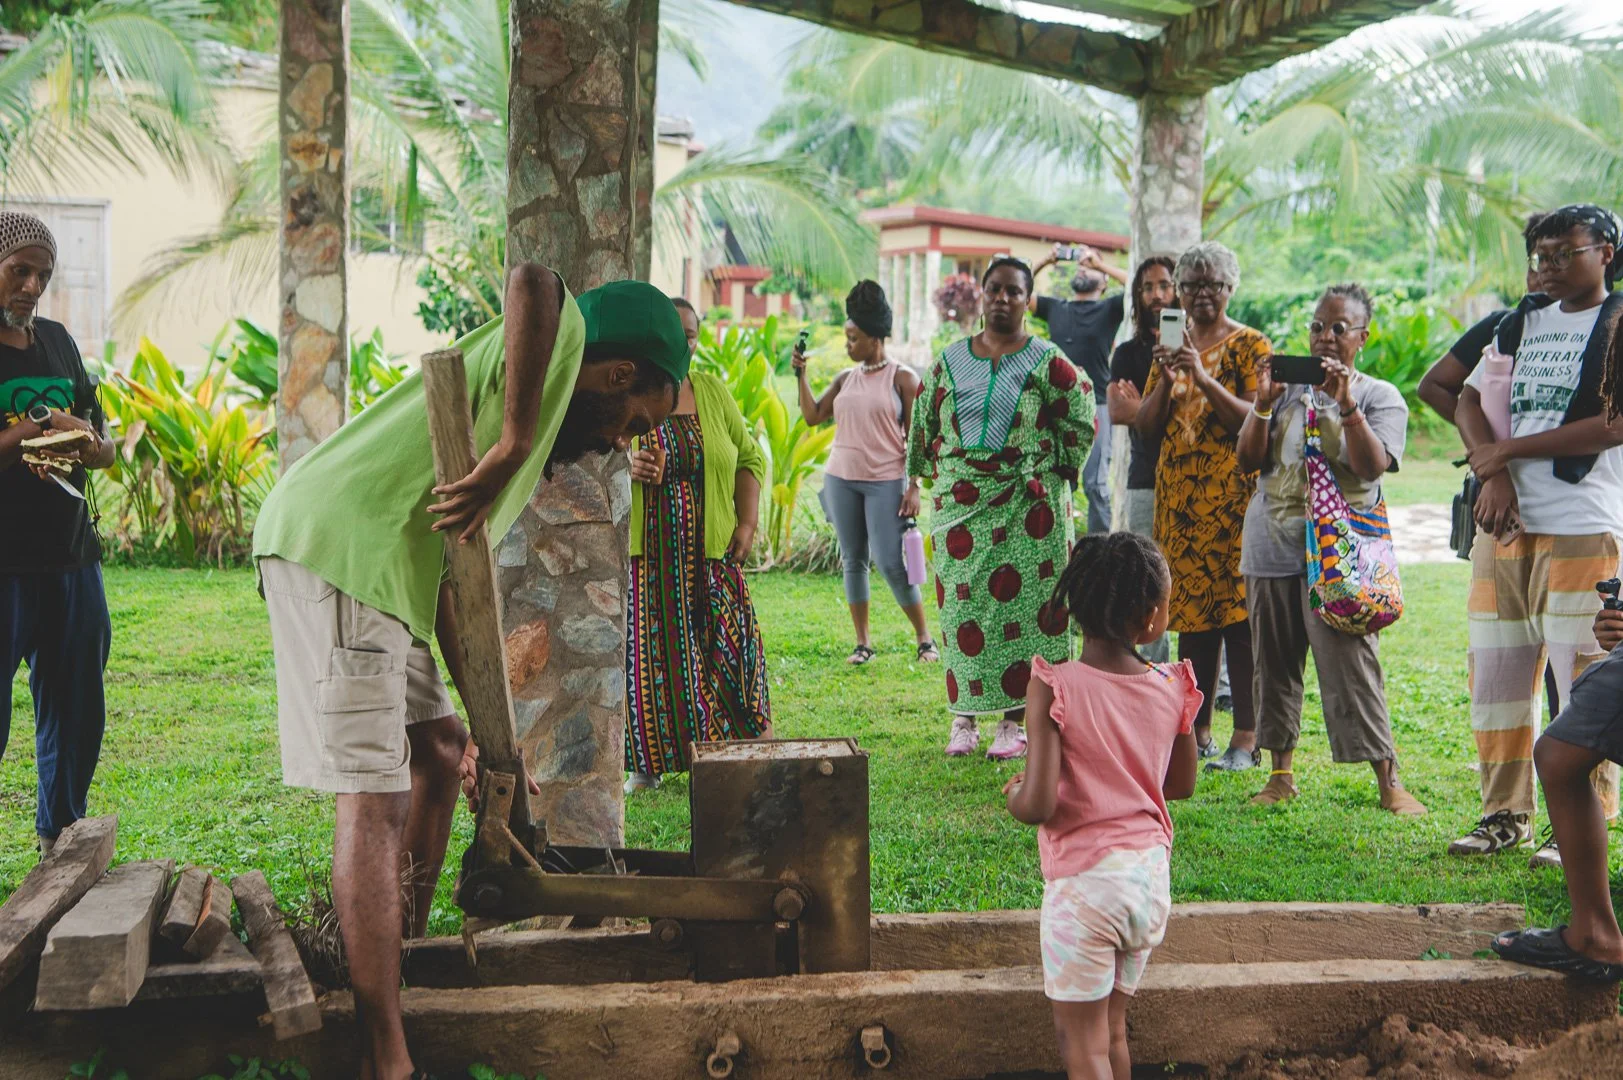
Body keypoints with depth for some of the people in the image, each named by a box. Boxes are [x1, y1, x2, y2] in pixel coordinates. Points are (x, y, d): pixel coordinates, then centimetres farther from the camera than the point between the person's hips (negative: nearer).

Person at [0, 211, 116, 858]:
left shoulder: (57, 341, 14)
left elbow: (104, 448, 18)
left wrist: (86, 444, -4)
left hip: (72, 561, 6)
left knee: (78, 717, 13)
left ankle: (60, 843, 28)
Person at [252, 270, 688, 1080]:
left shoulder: (541, 453, 25)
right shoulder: (556, 339, -1)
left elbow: (446, 578, 23)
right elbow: (533, 281, -27)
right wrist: (512, 444, -26)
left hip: (380, 566, 10)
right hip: (337, 549, -10)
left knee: (440, 752, 20)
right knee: (376, 799, -11)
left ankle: (402, 946, 32)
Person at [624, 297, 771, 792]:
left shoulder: (713, 392, 8)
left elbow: (750, 457, 12)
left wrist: (747, 524, 1)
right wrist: (622, 468, -23)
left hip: (708, 553, 2)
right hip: (642, 555, -2)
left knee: (725, 649, -2)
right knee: (646, 653, -1)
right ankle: (646, 763, 8)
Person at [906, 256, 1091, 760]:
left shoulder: (1046, 361, -1)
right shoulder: (951, 360, 8)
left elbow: (1080, 421, 3)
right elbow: (924, 424, 18)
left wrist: (1054, 474, 1)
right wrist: (930, 479, 16)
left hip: (1026, 506, -3)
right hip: (960, 505, 3)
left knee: (1020, 606, -2)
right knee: (961, 605, 3)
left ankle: (1015, 720, 4)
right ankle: (963, 717, 12)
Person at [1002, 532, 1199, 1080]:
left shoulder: (1054, 689, -17)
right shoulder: (1173, 688, -5)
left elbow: (1038, 806, -22)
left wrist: (1012, 793, 0)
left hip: (1083, 884, -5)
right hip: (1150, 876, 5)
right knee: (1112, 1029, 20)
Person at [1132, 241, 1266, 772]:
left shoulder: (1249, 345, 0)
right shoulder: (1171, 346, 17)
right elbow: (1145, 425, 11)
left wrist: (1205, 379, -20)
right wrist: (1166, 383, -7)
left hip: (1232, 497, -5)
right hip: (1179, 498, 5)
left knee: (1237, 612, -8)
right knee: (1191, 612, 6)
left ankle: (1246, 737, -4)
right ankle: (1196, 729, 12)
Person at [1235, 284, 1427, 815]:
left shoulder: (1380, 397, 4)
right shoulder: (1287, 387, 13)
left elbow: (1373, 465, -12)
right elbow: (1248, 461, 6)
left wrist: (1346, 404, -21)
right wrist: (1263, 405, -8)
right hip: (1272, 547, 4)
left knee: (1353, 666, -9)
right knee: (1274, 665, 7)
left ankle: (1389, 782, -2)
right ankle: (1281, 774, 17)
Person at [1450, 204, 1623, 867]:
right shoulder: (1520, 325, 19)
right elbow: (1471, 400, 11)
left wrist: (1507, 451, -9)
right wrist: (1493, 477, -7)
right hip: (1503, 518, 6)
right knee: (1495, 669, 7)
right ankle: (1505, 814, 18)